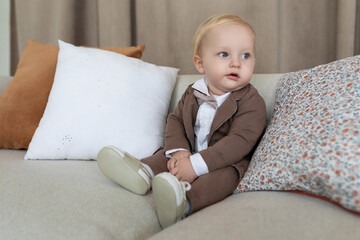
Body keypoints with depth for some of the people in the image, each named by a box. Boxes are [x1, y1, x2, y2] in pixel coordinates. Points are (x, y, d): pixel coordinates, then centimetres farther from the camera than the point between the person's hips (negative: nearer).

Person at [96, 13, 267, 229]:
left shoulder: (252, 102, -17)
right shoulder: (193, 94, 4)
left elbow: (240, 141, -26)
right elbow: (175, 120, 4)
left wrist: (196, 165, -33)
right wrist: (179, 151, -19)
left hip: (229, 161, -7)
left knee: (226, 174, -35)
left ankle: (185, 201, -59)